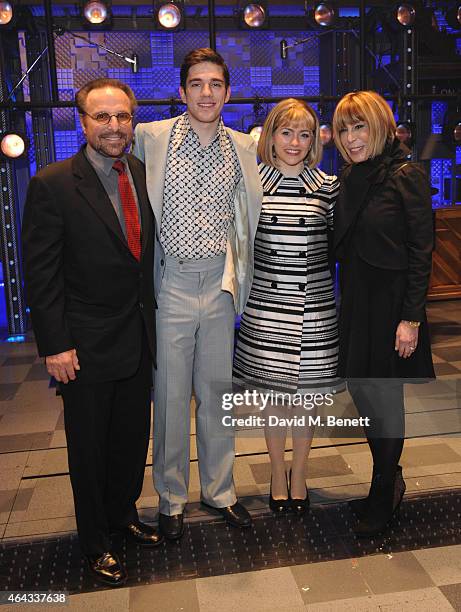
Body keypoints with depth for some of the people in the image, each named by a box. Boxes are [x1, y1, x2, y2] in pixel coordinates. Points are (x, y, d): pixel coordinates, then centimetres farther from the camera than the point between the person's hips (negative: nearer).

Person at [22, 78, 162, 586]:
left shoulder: (144, 174, 3)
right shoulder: (53, 184, -13)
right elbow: (41, 274, -13)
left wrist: (153, 320, 6)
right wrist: (55, 346, -15)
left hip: (138, 337, 5)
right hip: (87, 344, -5)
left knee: (133, 437, 19)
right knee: (90, 447, 12)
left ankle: (123, 512, 43)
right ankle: (95, 541, 33)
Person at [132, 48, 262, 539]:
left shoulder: (243, 146, 6)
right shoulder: (150, 138, -4)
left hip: (220, 283, 3)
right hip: (170, 286, -3)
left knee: (217, 392, 14)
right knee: (170, 396, 7)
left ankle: (219, 490, 32)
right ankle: (171, 498, 27)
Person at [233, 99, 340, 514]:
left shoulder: (328, 185, 2)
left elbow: (337, 242, 8)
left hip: (314, 303, 1)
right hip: (266, 303, 0)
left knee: (307, 391, 11)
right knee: (273, 391, 10)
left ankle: (299, 473, 31)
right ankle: (278, 474, 31)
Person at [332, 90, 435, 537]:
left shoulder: (406, 176, -11)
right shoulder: (349, 179, 9)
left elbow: (421, 252, -14)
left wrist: (411, 318, -16)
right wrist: (346, 301, 10)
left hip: (391, 301, -6)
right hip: (355, 300, 7)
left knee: (385, 398, 4)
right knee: (360, 389, 12)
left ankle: (382, 499, 24)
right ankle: (390, 481, 34)